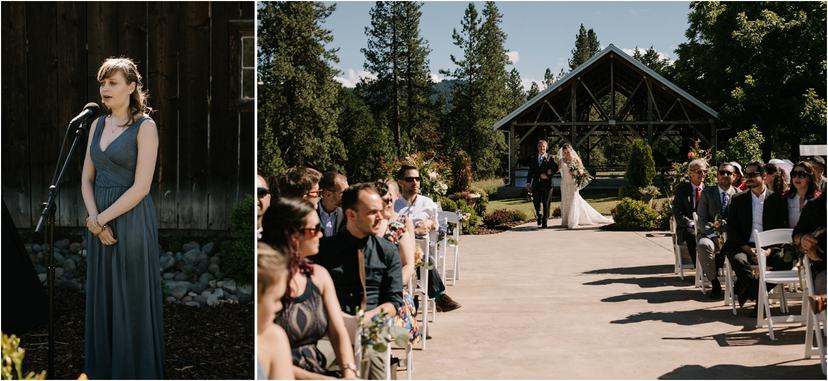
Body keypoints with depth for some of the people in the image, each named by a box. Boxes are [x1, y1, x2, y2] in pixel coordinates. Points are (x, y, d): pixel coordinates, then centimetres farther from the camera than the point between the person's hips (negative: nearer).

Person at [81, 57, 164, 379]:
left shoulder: (145, 126, -9)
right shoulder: (98, 124, 10)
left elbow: (141, 187, -16)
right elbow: (87, 177, 9)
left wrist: (100, 219, -13)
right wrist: (94, 218, -7)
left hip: (131, 219, -6)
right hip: (99, 223, 6)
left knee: (131, 300, 1)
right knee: (102, 297, 12)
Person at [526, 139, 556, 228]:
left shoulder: (550, 158, 2)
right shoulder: (533, 158, 11)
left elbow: (555, 168, -6)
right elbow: (530, 171, 9)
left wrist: (547, 175, -16)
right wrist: (528, 183, 1)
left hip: (546, 184, -3)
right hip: (536, 184, 3)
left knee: (546, 203, 1)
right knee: (536, 202, 3)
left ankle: (544, 222, 8)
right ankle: (539, 216, 29)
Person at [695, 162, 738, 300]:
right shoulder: (707, 193, 8)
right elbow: (702, 219, 1)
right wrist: (715, 234, -16)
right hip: (710, 234, 0)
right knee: (703, 245, -35)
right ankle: (714, 283, -20)